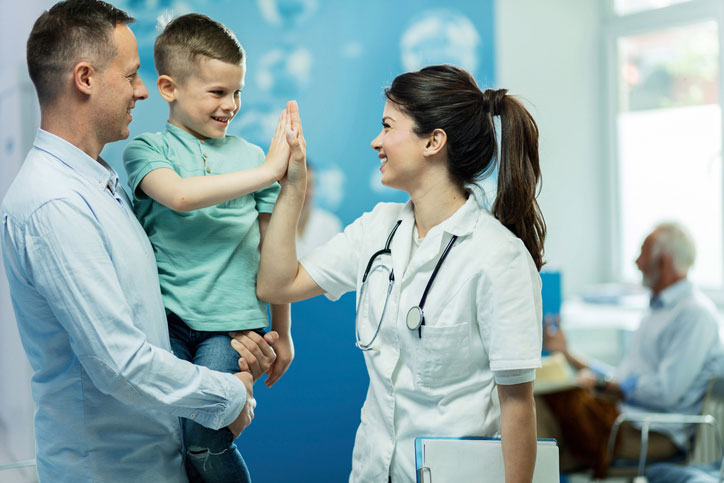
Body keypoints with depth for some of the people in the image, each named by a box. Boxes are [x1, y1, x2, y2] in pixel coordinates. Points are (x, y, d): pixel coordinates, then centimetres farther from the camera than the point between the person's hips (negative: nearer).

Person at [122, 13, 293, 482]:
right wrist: (267, 172, -21)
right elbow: (180, 195, -19)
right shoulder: (147, 151, 4)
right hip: (167, 318, 0)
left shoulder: (252, 156, 9)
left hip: (232, 322, 0)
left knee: (203, 440, -15)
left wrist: (281, 333, 16)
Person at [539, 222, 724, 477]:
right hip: (621, 412, 9)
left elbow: (666, 391, -18)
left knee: (559, 398, -29)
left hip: (657, 434, -9)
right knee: (538, 401, -13)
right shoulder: (659, 310, 23)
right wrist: (567, 355, 26)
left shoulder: (695, 313, -8)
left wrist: (602, 383, -14)